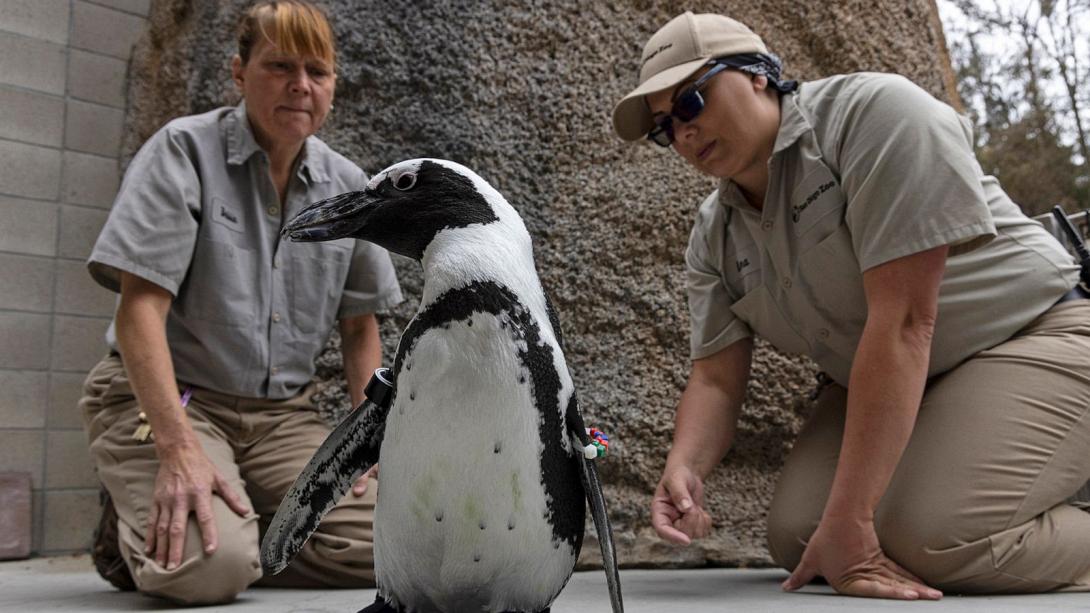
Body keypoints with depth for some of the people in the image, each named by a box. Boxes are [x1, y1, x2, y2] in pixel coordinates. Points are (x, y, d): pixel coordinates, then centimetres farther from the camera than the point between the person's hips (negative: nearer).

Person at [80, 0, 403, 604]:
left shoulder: (348, 186, 6)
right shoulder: (183, 150, -7)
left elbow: (360, 328, 12)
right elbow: (141, 307, -16)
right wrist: (179, 449, -27)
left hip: (284, 412, 5)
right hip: (164, 399, -4)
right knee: (206, 568, -29)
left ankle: (237, 533, 8)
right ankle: (142, 534, 6)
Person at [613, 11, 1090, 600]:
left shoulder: (874, 113, -22)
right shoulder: (713, 237, -1)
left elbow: (903, 323, -29)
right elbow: (715, 379, -1)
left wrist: (849, 519, -31)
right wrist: (684, 466, -25)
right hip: (874, 385, 7)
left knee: (931, 540, -28)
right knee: (796, 539, -11)